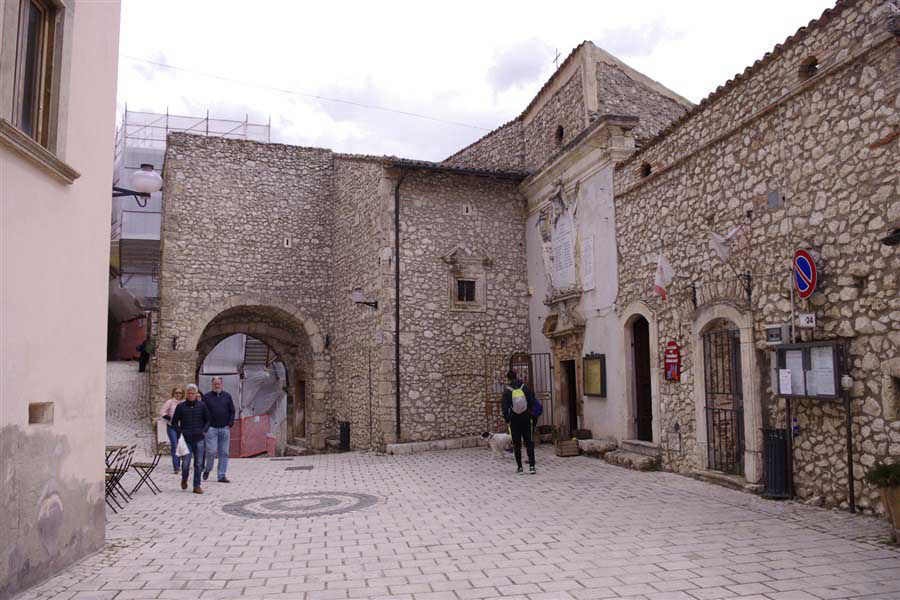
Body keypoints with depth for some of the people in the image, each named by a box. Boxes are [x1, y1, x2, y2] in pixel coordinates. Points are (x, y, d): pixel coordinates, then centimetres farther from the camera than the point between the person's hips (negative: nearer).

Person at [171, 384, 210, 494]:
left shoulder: (202, 406, 4)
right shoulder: (180, 406, 2)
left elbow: (208, 420, 12)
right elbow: (174, 422, 9)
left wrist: (203, 431, -1)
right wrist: (180, 432, -3)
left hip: (199, 439, 1)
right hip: (185, 439, -1)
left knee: (198, 464, 2)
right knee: (185, 463, -2)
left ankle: (197, 486, 10)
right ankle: (184, 479, 28)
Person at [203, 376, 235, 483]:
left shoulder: (227, 396, 10)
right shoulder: (207, 397, 4)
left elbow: (232, 411, 12)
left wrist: (230, 424, 1)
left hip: (225, 428, 2)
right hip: (211, 428, -2)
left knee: (224, 453, 3)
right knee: (211, 451, -8)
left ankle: (222, 475, 8)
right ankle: (207, 470, 17)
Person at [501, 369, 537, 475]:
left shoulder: (507, 391, -7)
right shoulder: (526, 388, -3)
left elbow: (504, 406, -7)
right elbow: (532, 402, 1)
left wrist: (507, 419, 2)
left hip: (514, 420, -1)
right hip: (526, 419, 1)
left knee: (517, 444, 7)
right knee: (529, 442, 6)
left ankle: (519, 467, 7)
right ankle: (531, 466, 0)